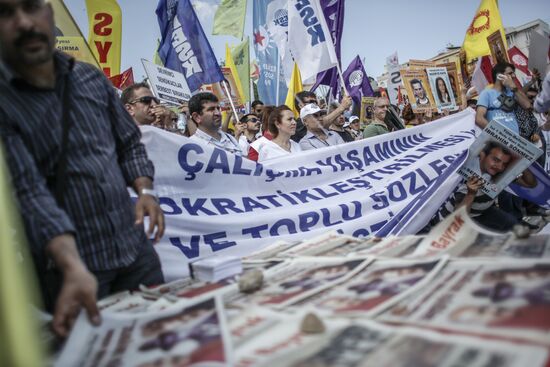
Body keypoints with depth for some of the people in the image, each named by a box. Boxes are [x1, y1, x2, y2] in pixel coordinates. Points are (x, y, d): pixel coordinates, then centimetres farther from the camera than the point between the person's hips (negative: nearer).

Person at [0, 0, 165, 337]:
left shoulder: (93, 78, 4)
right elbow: (28, 191, -21)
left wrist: (145, 191, -5)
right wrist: (74, 266, -35)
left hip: (136, 249, 5)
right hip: (69, 263, -4)